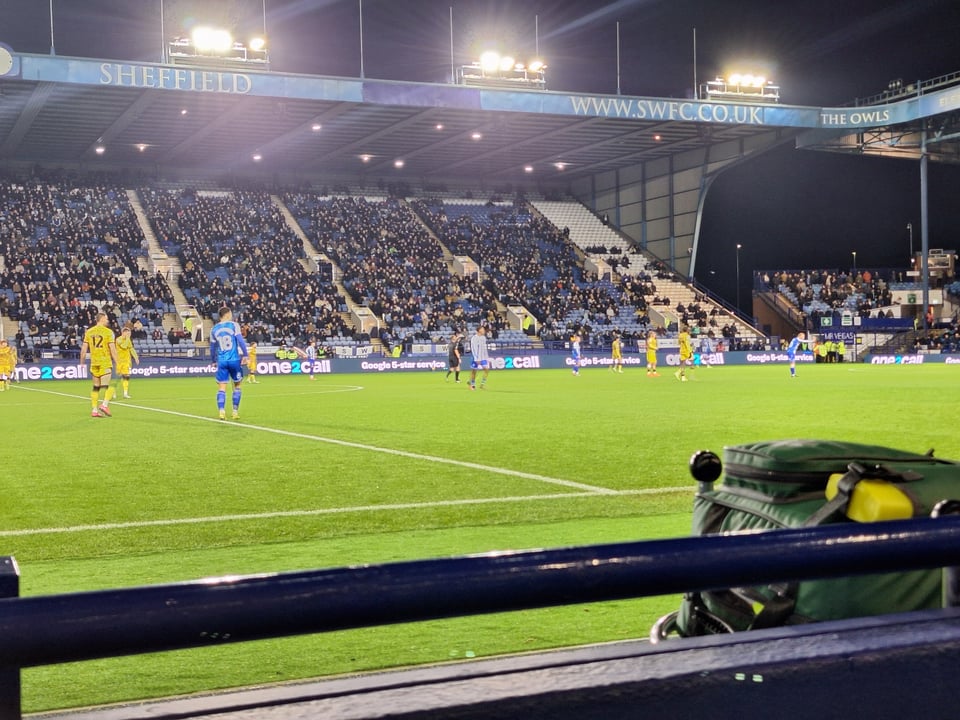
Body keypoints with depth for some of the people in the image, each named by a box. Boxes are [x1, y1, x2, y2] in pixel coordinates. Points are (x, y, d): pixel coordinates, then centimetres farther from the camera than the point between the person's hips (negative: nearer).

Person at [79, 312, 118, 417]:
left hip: (94, 363, 5)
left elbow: (84, 349, 6)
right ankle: (104, 404, -19)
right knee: (106, 386, -1)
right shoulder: (108, 332, -6)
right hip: (105, 363, -5)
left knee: (96, 387, 11)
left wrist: (82, 363, 15)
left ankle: (94, 410, 10)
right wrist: (117, 363, -6)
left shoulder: (89, 332, 8)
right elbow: (112, 349, -11)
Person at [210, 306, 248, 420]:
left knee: (221, 388, 2)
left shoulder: (214, 329, 8)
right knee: (237, 385, 13)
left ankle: (221, 411, -12)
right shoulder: (234, 325, -3)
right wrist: (245, 355, -5)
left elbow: (212, 347, 14)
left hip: (221, 361, 2)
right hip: (234, 360, -2)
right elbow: (240, 341, -11)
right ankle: (235, 412, 13)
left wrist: (214, 360, 25)